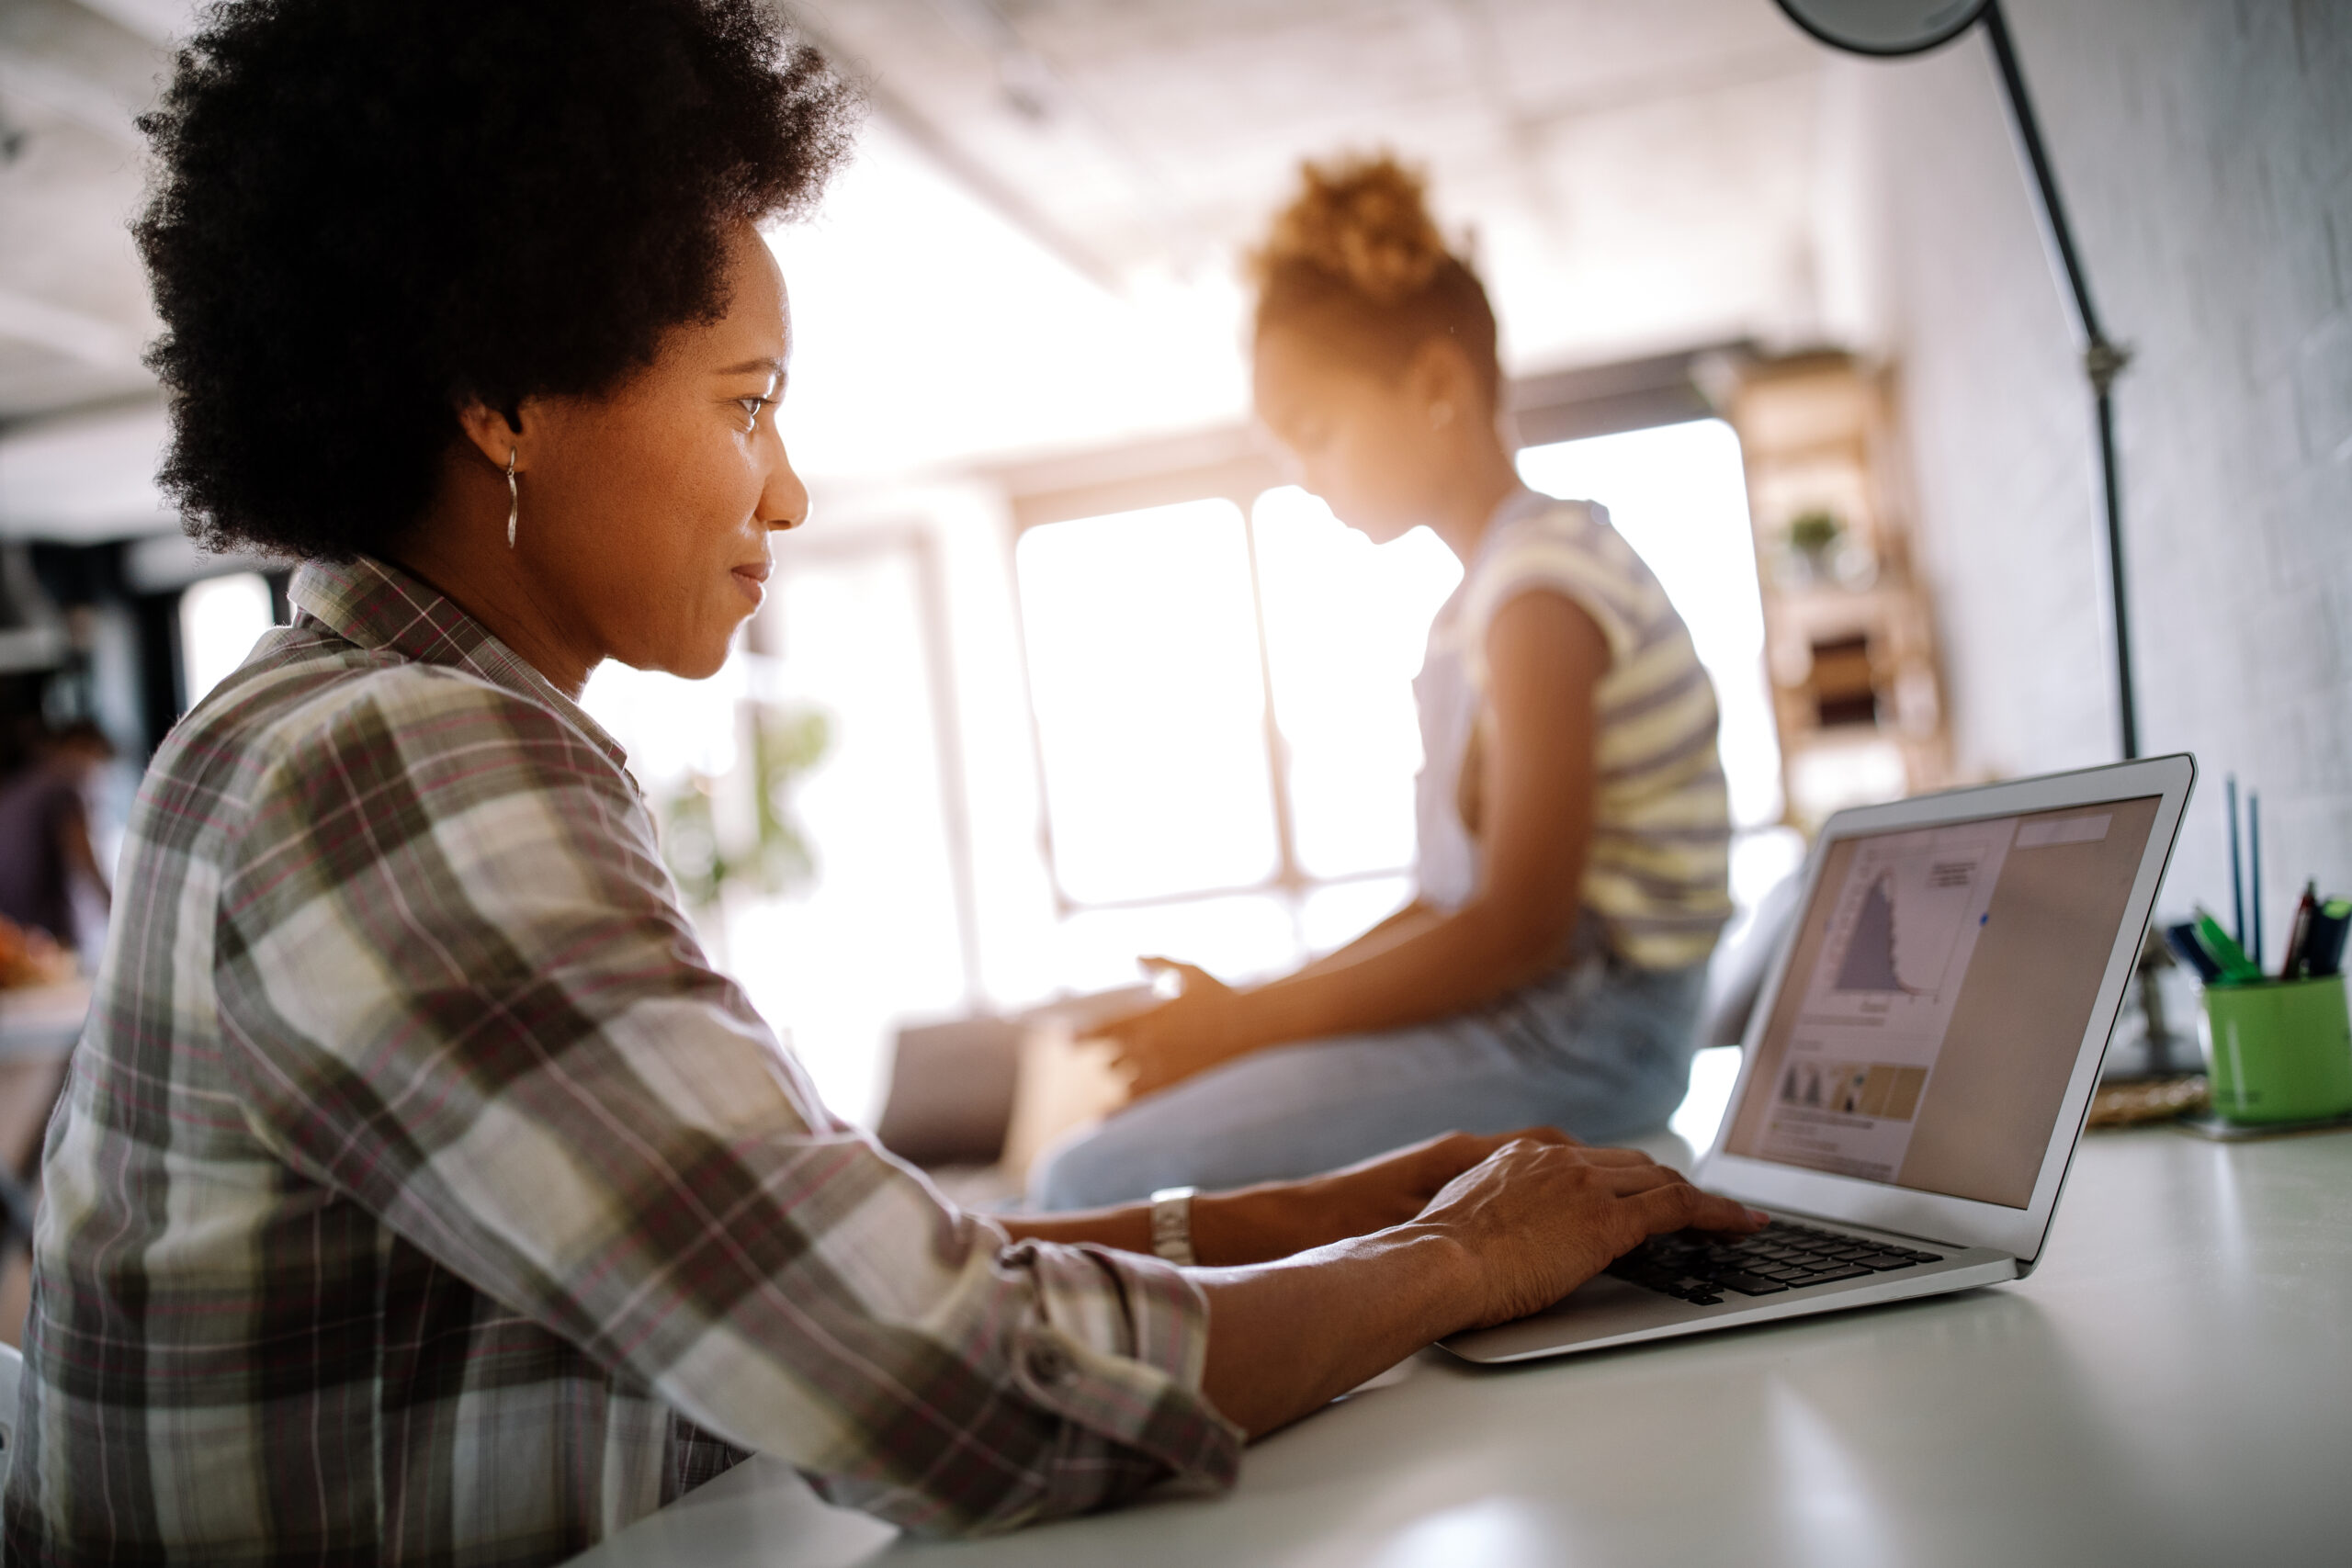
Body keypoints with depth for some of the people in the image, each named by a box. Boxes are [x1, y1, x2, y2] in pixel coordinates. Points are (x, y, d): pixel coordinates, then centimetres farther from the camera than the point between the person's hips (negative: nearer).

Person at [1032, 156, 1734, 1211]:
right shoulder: (1483, 596, 17)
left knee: (1091, 1185, -20)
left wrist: (1251, 1021, -13)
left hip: (1576, 1039, -10)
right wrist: (1262, 1006, 9)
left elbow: (1520, 927, -19)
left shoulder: (1540, 590, -15)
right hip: (1518, 1010, 10)